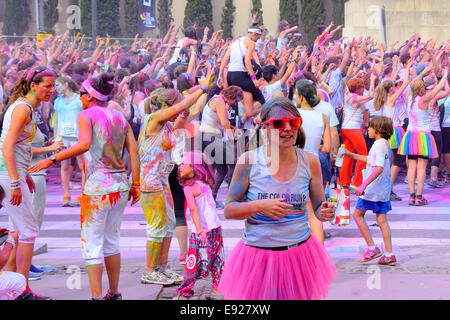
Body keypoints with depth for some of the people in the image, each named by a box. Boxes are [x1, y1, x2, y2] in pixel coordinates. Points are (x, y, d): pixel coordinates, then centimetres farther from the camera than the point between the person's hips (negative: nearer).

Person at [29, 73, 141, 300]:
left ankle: (97, 297, -1)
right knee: (111, 240, 18)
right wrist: (135, 184, 10)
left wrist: (52, 159, -22)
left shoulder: (86, 115, -6)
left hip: (97, 187, -7)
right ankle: (114, 294, 25)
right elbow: (134, 151, 7)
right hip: (120, 185, 7)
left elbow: (84, 145, -25)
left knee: (91, 243, 1)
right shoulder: (119, 117, 13)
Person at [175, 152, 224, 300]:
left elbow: (193, 208, -23)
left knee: (193, 262, 0)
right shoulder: (205, 184, 11)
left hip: (202, 231, -7)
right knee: (215, 260, 14)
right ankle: (217, 289, 19)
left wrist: (199, 229, -31)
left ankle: (185, 292, 7)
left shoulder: (189, 188, -12)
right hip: (215, 227, 7)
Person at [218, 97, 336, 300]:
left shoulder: (309, 162, -2)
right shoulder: (249, 161, -9)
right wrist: (259, 206, -23)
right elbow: (229, 210, -5)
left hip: (300, 252, 2)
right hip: (258, 256, -2)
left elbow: (318, 207, 8)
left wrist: (325, 213, -15)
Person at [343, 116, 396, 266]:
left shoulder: (379, 144, -16)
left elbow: (379, 167, -28)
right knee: (382, 220, 8)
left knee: (358, 214, 6)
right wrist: (350, 155, 32)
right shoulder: (385, 144, 14)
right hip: (384, 190, 9)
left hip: (373, 188, -9)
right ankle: (389, 255, 5)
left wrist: (364, 185, -31)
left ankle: (372, 248, 1)